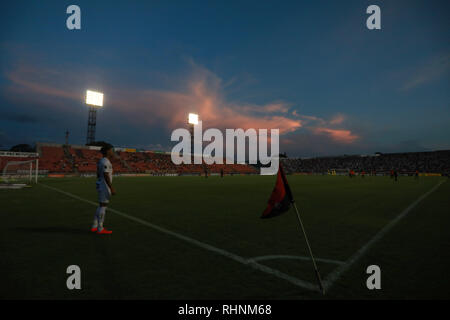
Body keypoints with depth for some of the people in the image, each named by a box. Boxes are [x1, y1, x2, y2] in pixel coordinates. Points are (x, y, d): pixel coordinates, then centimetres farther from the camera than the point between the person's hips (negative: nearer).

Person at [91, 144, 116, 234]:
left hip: (101, 186, 10)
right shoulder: (105, 162, -18)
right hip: (105, 187, -10)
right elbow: (106, 176, -22)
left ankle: (94, 227, 21)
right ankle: (100, 229, 5)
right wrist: (112, 188, -22)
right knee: (103, 207, -3)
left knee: (101, 206, 16)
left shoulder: (101, 161, 13)